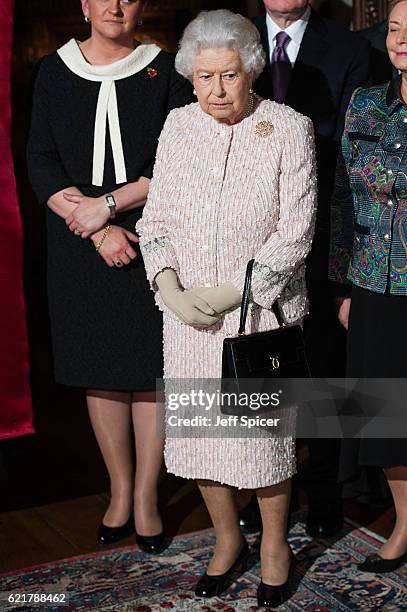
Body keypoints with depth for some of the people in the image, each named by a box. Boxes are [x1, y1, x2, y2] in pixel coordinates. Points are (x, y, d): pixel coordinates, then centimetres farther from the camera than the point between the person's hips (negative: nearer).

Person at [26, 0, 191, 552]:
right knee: (100, 370, 8)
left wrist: (108, 204, -14)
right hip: (80, 244, 2)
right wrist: (99, 232, -11)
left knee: (151, 368, 1)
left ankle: (146, 497, 15)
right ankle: (120, 491, 23)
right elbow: (41, 162, -1)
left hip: (151, 241, -2)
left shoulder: (164, 72, 2)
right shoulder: (54, 72, 7)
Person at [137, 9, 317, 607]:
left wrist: (233, 290, -15)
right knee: (197, 429, 10)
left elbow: (295, 233, -9)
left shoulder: (288, 130, -7)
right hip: (188, 312, 4)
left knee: (262, 429, 2)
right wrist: (170, 286, -8)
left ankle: (275, 545, 27)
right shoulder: (179, 125, 5)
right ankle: (227, 539, 32)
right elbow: (157, 216, 7)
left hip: (261, 309, -4)